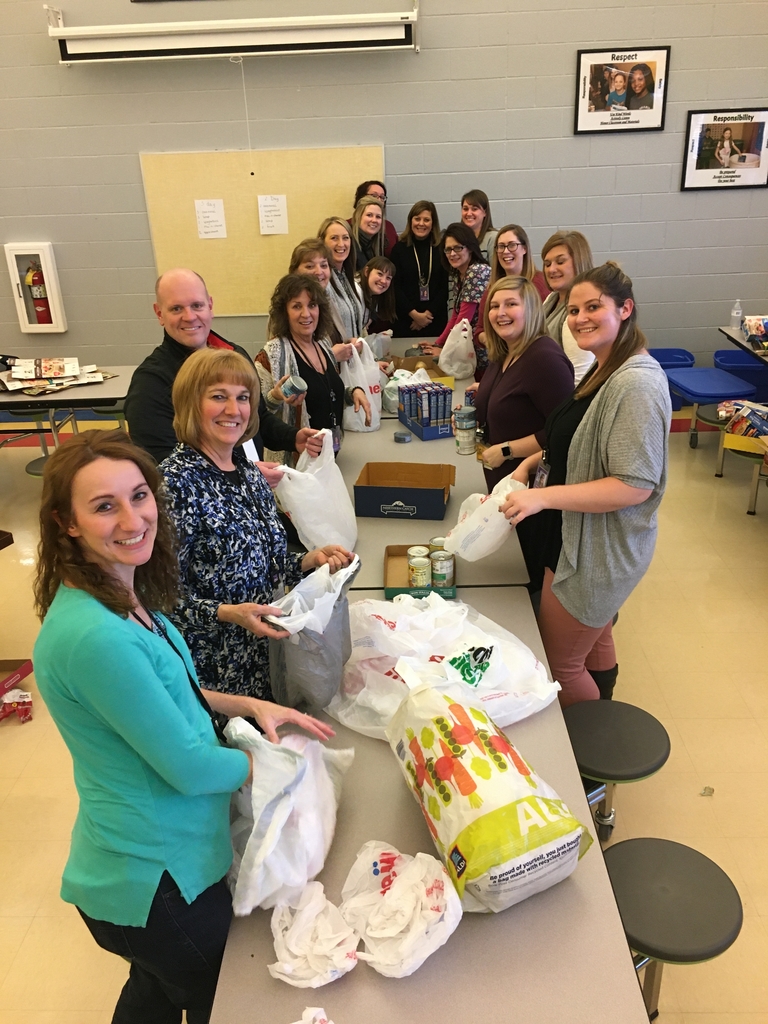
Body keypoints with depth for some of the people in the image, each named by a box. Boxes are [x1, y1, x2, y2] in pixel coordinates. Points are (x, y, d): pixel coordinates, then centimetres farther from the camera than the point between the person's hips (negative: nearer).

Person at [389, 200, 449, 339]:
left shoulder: (441, 249, 5)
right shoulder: (399, 249, 4)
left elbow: (445, 287, 1)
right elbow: (395, 287, -2)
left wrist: (429, 313, -9)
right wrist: (414, 314, -10)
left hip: (435, 319, 1)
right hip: (405, 319, 0)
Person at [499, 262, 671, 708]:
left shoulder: (636, 384, -26)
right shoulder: (604, 370, 7)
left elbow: (635, 485, -29)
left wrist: (543, 496, -31)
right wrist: (536, 461, 3)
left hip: (599, 549, -10)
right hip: (582, 538, 10)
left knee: (559, 663, 5)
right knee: (595, 644, 25)